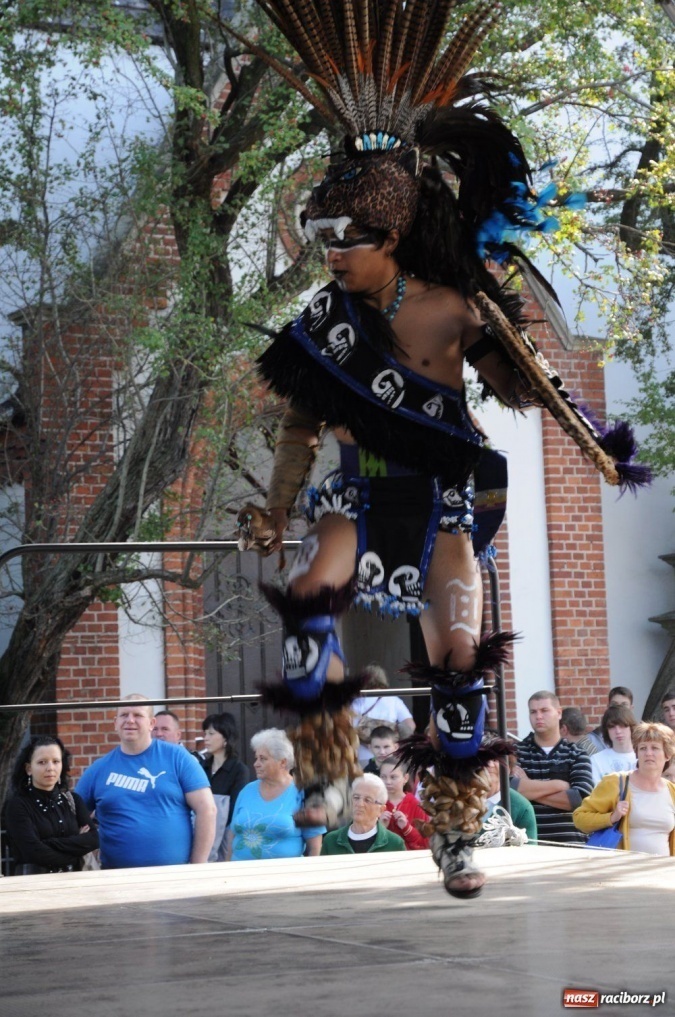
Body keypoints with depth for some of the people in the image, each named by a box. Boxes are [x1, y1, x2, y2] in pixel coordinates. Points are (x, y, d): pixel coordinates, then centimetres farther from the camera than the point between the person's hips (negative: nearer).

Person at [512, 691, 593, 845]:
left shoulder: (576, 755, 6)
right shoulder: (517, 752, 6)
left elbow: (581, 798, -9)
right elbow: (508, 788, -12)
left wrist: (530, 791, -6)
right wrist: (557, 785, -8)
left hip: (569, 843, 0)